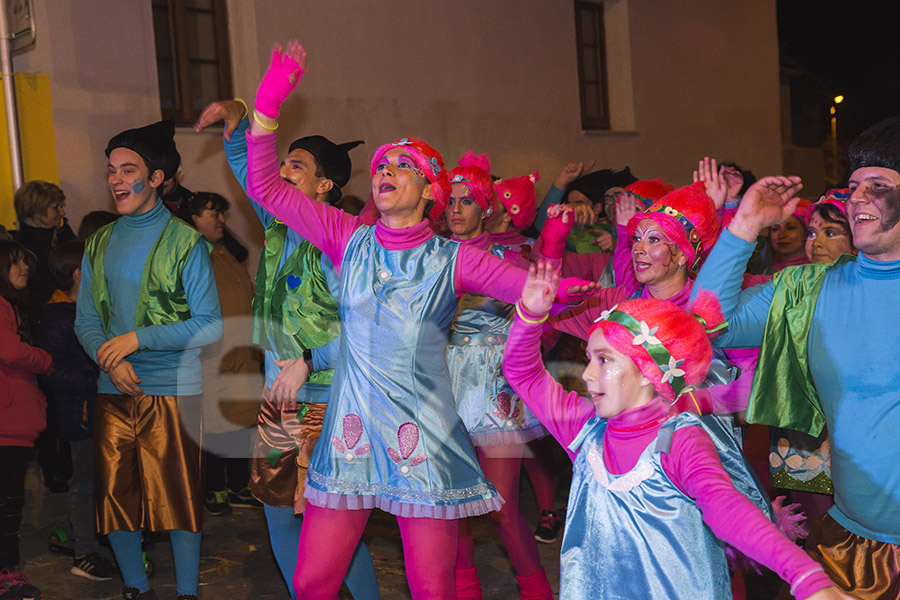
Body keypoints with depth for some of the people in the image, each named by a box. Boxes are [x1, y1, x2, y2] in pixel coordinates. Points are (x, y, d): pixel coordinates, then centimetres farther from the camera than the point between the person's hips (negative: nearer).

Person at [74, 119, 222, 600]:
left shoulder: (185, 242, -4)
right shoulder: (98, 244, 11)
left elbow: (209, 325, -8)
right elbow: (85, 320, 12)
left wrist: (137, 339, -15)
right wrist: (109, 359, -9)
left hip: (173, 390, -4)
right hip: (114, 390, 5)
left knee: (179, 498, 0)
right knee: (113, 496, 9)